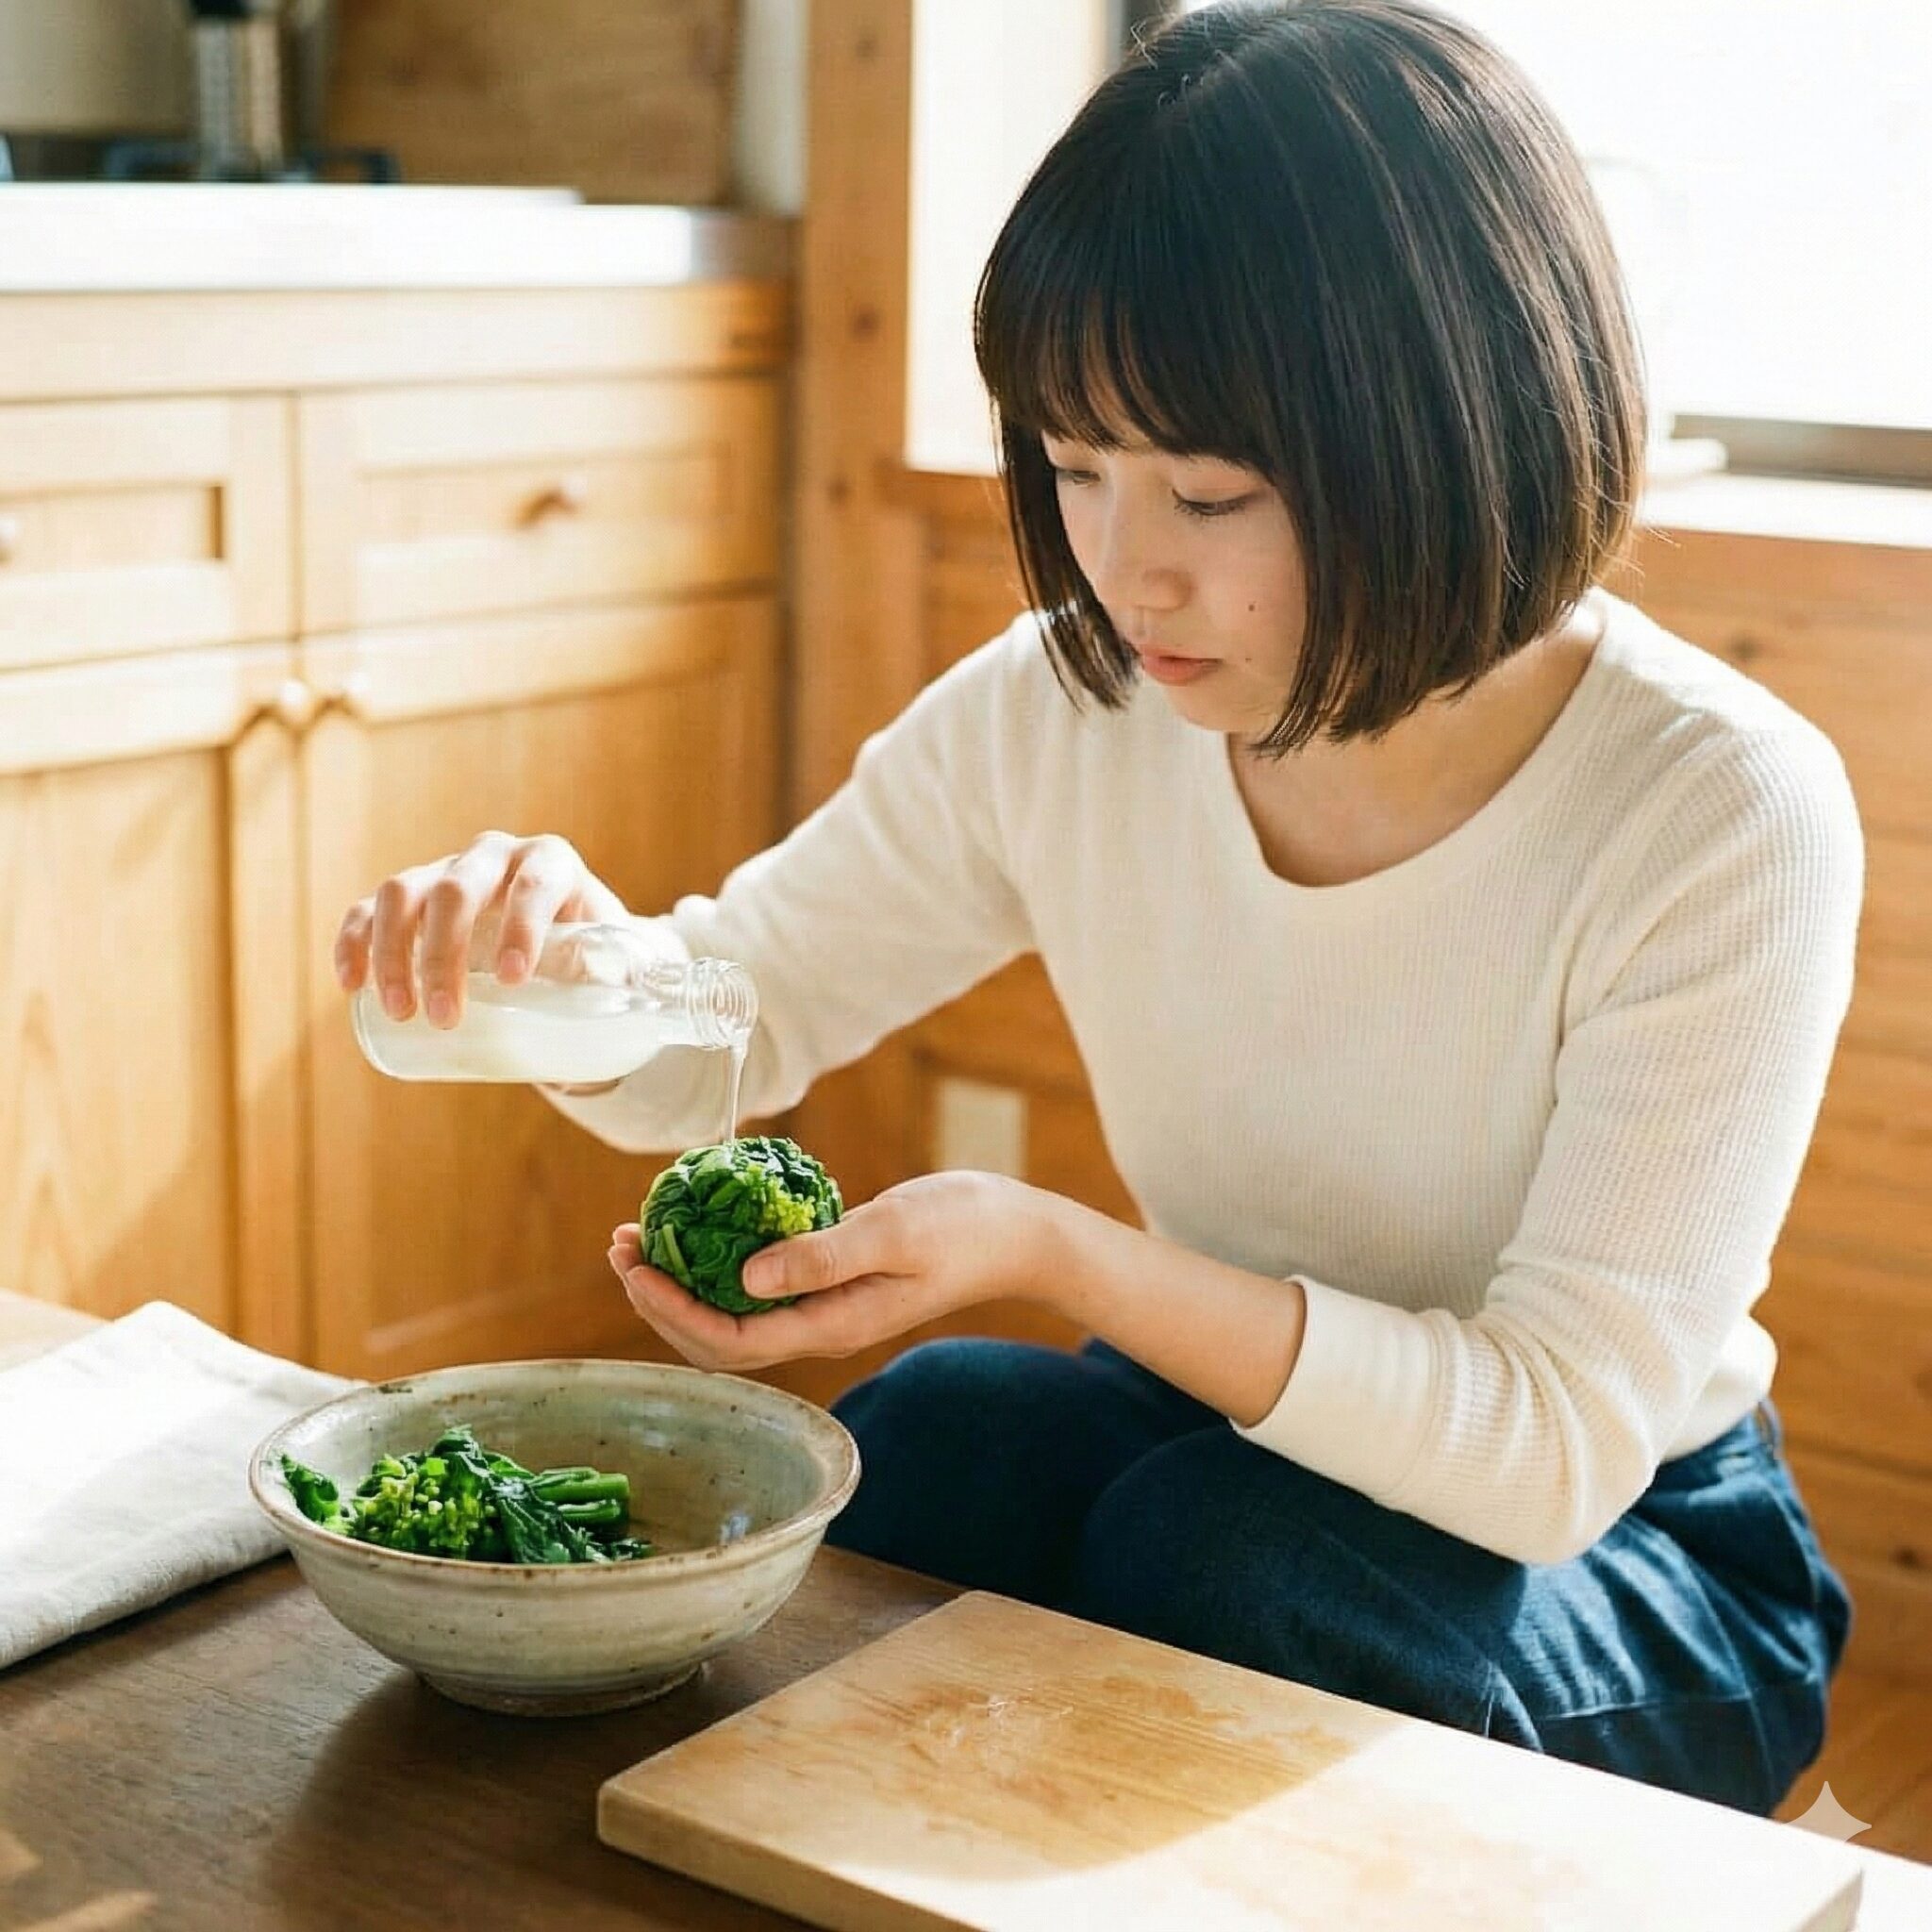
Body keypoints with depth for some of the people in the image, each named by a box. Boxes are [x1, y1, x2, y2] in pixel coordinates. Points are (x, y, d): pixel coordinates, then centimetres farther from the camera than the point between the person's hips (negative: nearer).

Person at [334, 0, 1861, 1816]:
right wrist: (554, 936, -25)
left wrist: (1050, 1248, -36)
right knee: (929, 1437, -26)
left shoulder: (1727, 820, -25)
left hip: (1619, 1548, -3)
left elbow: (1554, 1441, -26)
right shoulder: (1059, 716, -11)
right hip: (1218, 1428, 4)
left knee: (1213, 1552, -31)